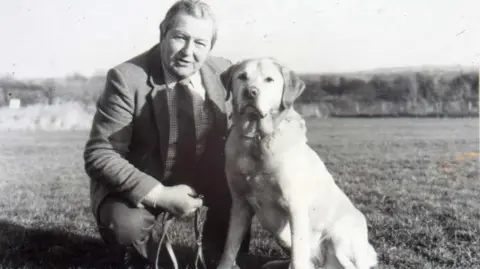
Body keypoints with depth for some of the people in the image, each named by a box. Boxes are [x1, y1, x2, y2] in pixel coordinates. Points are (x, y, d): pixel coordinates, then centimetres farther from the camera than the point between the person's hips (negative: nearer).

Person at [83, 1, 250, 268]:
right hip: (140, 185, -4)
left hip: (205, 179, 4)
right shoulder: (126, 78, -21)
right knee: (125, 223, -31)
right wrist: (160, 195, -30)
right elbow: (99, 155, -22)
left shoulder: (223, 71, -7)